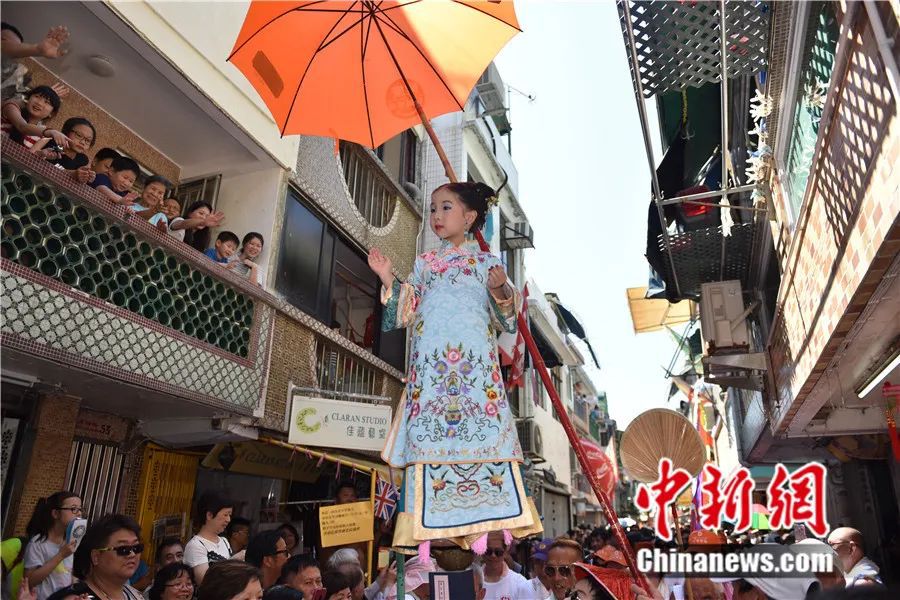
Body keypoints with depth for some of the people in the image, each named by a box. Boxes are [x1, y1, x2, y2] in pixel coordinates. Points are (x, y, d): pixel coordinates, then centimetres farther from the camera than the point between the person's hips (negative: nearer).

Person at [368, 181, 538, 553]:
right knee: (429, 435, -7)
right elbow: (405, 314, 15)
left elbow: (506, 322, 8)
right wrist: (388, 280, 5)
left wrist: (500, 291, -10)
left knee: (486, 435, -10)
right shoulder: (424, 263, 19)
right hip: (431, 361, 2)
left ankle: (487, 522, -5)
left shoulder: (487, 263, 13)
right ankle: (427, 525, -4)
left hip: (476, 361, -1)